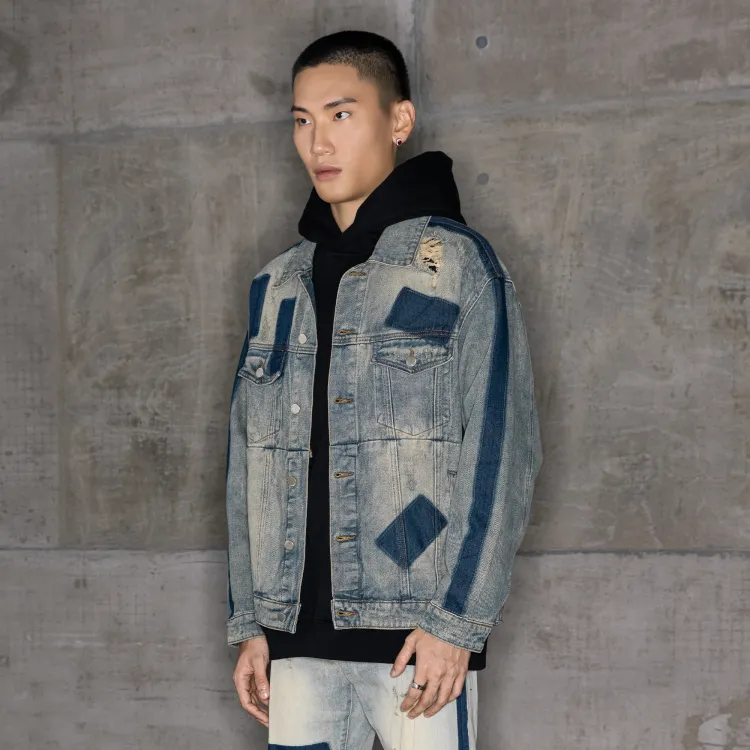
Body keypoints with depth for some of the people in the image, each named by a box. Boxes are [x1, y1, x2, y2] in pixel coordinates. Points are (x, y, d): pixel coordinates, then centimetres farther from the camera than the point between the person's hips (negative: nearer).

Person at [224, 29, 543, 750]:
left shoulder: (456, 262, 0)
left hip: (417, 634, -4)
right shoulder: (279, 283, 15)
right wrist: (250, 622, 10)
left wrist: (454, 618, -13)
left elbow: (502, 446, -6)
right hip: (297, 636, 5)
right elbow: (249, 457, 16)